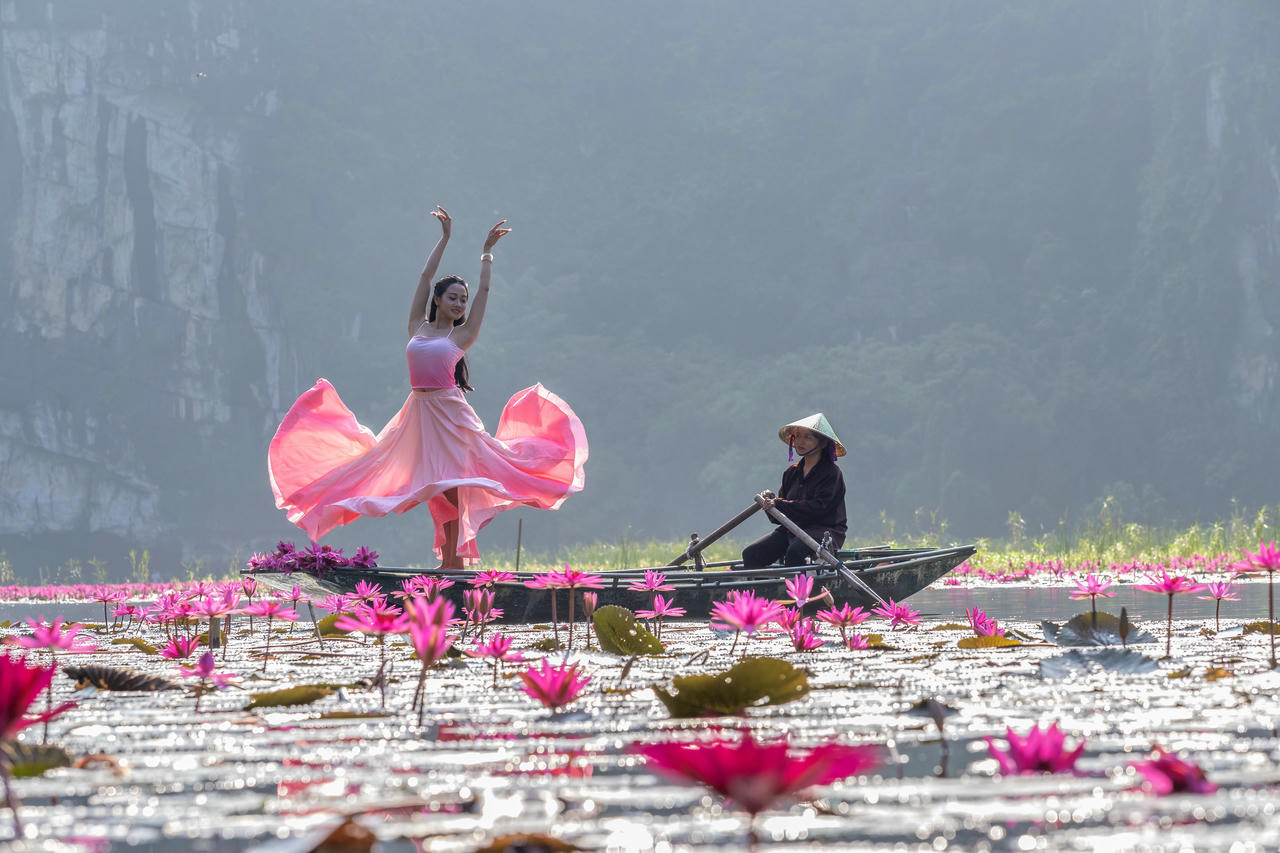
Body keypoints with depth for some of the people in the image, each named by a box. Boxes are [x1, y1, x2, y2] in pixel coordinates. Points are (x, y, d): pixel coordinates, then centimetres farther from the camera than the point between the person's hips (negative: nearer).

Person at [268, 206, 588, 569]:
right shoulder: (418, 328, 10)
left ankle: (452, 560, -2)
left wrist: (487, 252, 13)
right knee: (437, 487, 5)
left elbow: (484, 290, 6)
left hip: (450, 412, -3)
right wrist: (445, 238, 16)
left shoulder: (461, 336, 4)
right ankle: (448, 562, 8)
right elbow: (426, 277, 13)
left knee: (451, 487, -4)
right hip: (420, 412, 3)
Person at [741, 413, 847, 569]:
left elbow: (818, 508, -19)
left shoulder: (831, 473, -5)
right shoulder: (791, 473, 14)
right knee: (750, 554, -13)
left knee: (794, 552, -37)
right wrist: (771, 500, -11)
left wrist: (779, 504, -20)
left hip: (825, 531, -7)